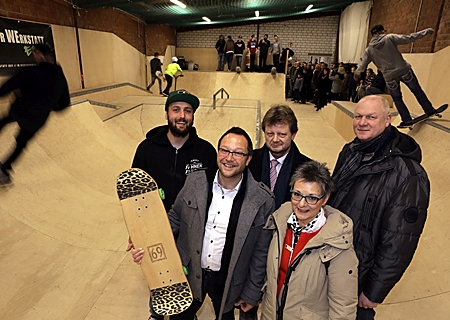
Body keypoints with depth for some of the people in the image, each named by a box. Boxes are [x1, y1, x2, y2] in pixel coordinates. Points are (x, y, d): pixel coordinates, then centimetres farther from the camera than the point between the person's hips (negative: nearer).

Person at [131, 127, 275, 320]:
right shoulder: (194, 181, -13)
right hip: (189, 274, 2)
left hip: (227, 281, -1)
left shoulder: (262, 200, -20)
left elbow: (261, 252, -10)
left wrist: (252, 293, -3)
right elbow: (174, 220, -1)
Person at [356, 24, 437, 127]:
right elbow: (408, 38, -6)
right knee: (417, 91, 15)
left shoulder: (369, 50, 2)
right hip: (404, 70, -1)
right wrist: (426, 31, 4)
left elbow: (362, 66, 6)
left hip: (390, 77, 1)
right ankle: (430, 110, 23)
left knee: (397, 98, 15)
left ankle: (407, 120, 13)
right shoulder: (390, 38, -4)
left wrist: (357, 73, 27)